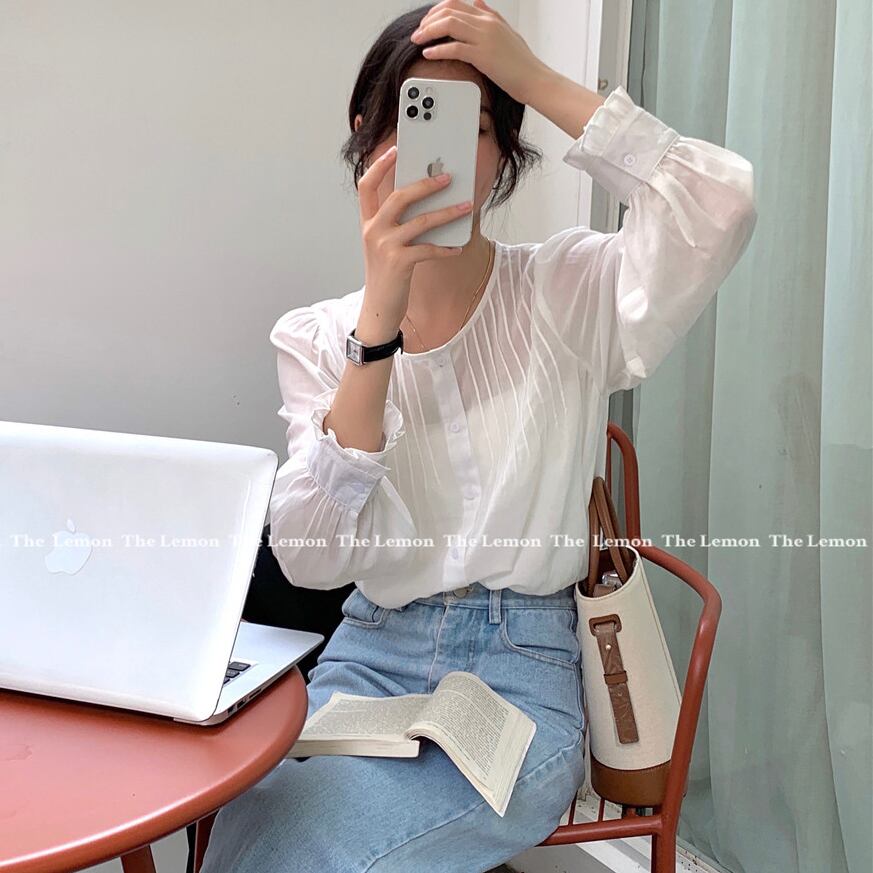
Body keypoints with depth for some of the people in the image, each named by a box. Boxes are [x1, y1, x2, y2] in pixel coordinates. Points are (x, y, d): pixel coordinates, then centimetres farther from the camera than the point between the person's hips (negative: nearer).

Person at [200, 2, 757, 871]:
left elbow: (721, 206, -24)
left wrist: (537, 78, -19)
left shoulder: (568, 290, -3)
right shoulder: (315, 336, 2)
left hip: (522, 671, -2)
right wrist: (380, 319, -22)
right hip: (369, 654, 3)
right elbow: (310, 558, -13)